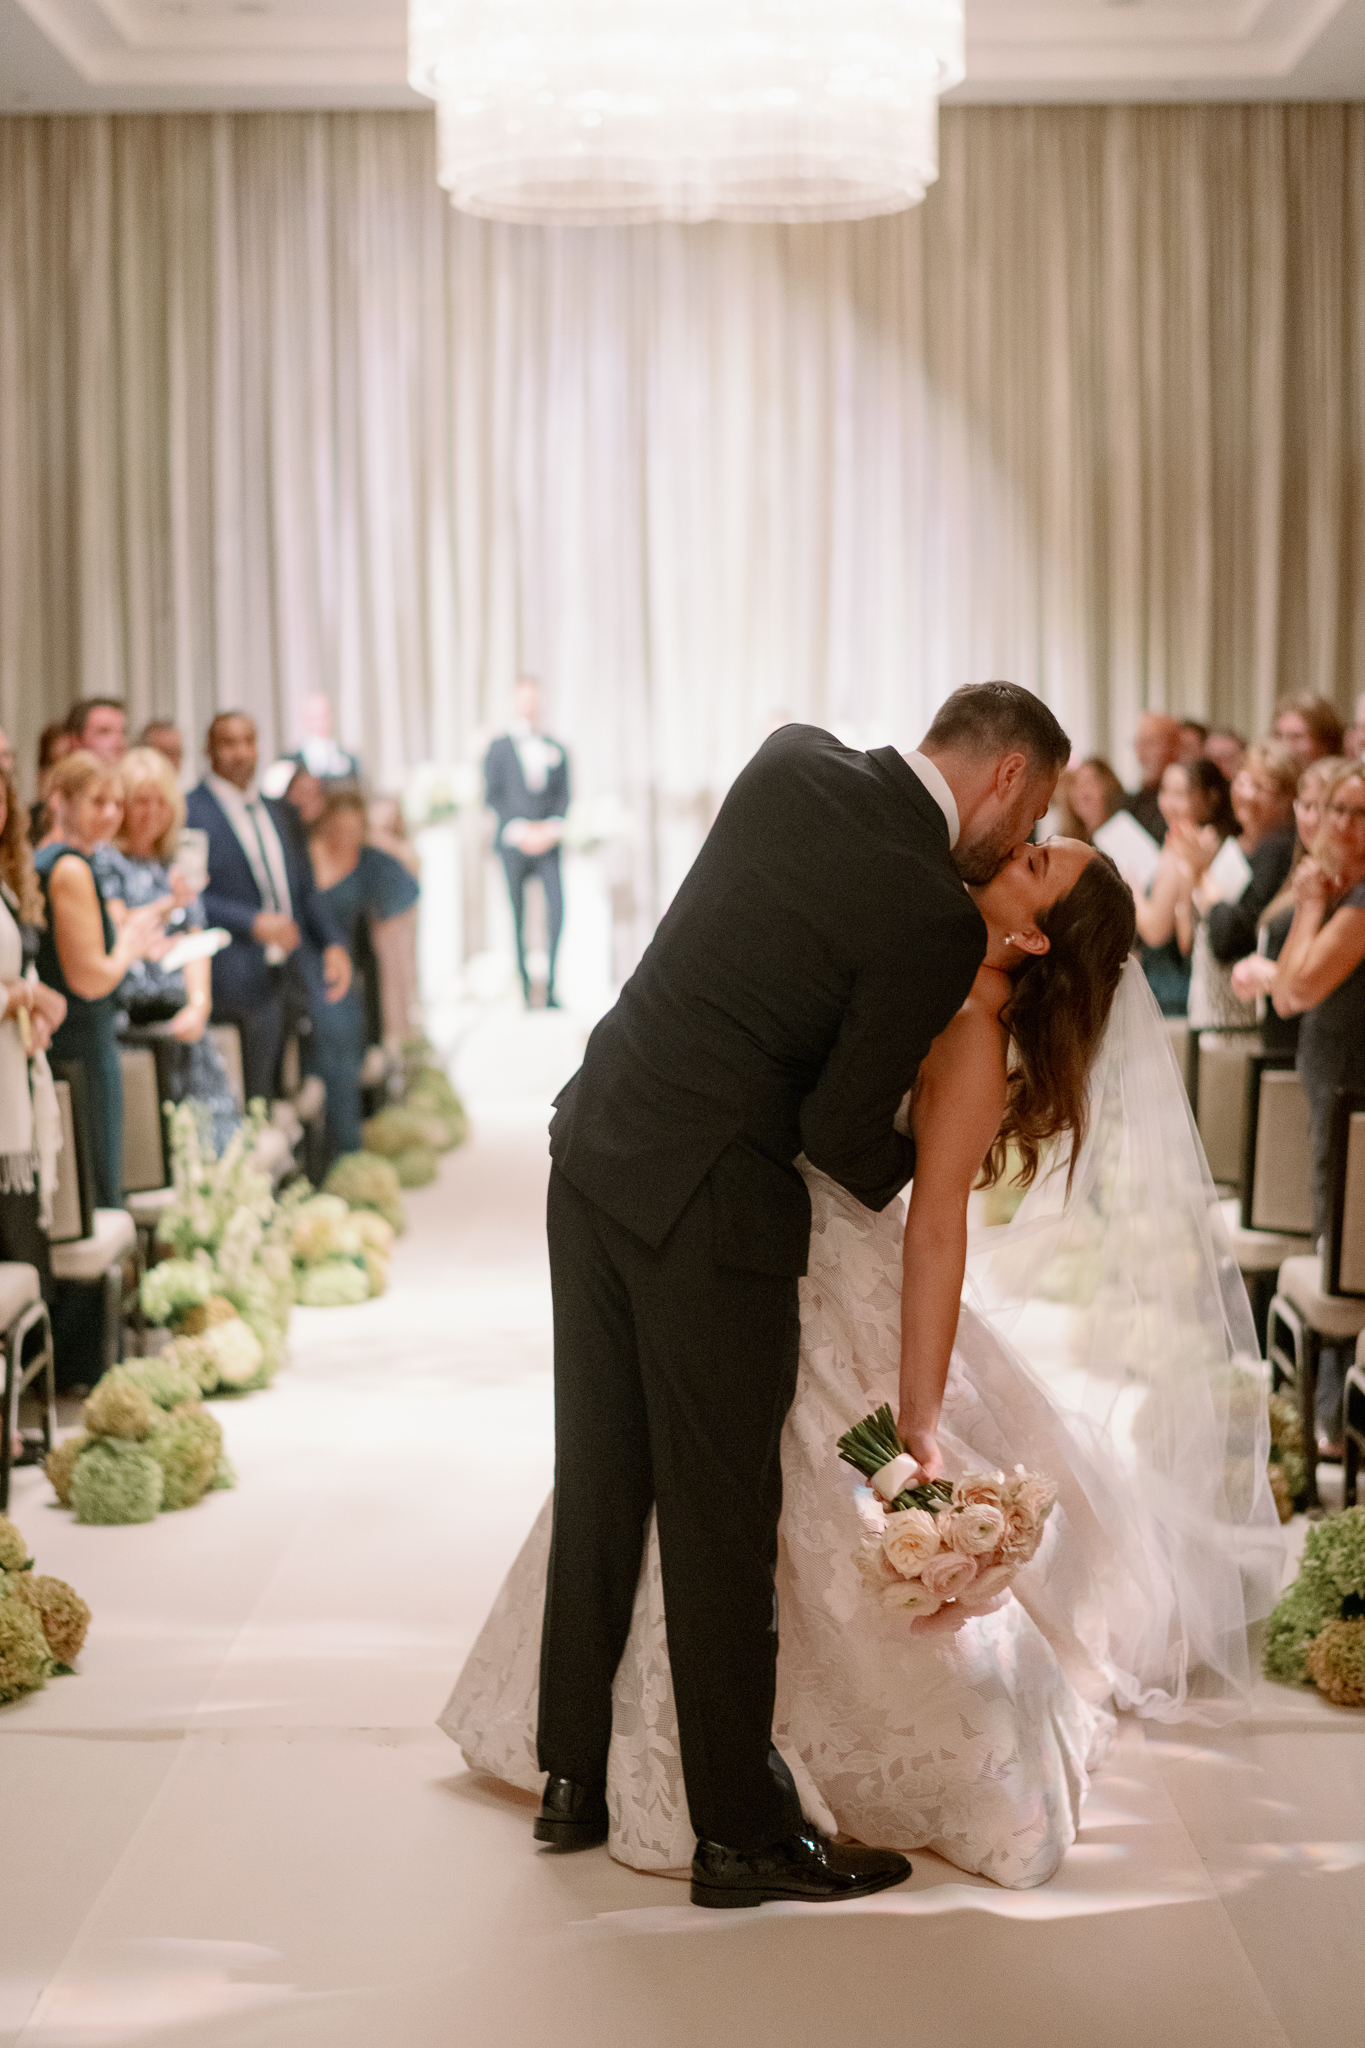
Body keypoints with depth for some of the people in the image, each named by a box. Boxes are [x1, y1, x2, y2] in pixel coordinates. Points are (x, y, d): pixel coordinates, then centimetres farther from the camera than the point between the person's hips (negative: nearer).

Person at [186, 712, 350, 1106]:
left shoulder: (275, 811, 19)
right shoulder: (190, 812, -4)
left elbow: (304, 889, 22)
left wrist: (333, 944, 5)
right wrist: (254, 923, -20)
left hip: (292, 980, 7)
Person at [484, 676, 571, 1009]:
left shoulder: (555, 748, 14)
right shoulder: (499, 748, 6)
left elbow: (563, 794, 11)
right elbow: (493, 796, 1)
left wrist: (551, 828, -5)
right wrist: (520, 830, -9)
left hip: (547, 842, 2)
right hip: (513, 844, -2)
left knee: (557, 910, -12)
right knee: (517, 917, -1)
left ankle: (550, 985, -7)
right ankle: (525, 987, 2)